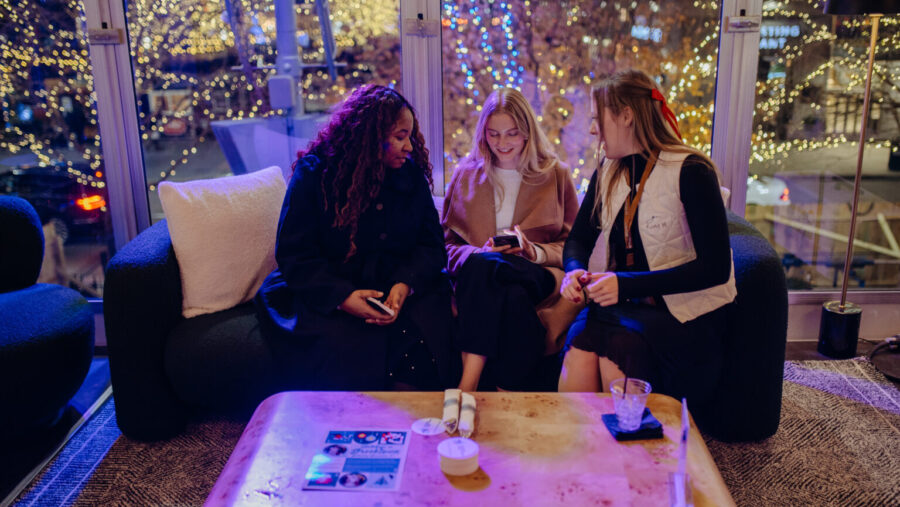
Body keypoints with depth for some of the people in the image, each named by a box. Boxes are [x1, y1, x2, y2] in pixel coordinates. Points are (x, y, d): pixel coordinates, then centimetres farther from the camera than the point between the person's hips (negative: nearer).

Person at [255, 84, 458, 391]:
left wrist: (405, 284, -13)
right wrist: (341, 296, -21)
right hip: (325, 298, -3)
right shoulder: (314, 172, -1)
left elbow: (431, 245, 9)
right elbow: (292, 253, -5)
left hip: (402, 294, 3)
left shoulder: (411, 173, 10)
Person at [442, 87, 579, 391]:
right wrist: (479, 253, -9)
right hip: (476, 273, 1)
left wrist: (535, 253, -10)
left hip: (539, 276, -1)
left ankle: (469, 381, -38)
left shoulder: (555, 175, 16)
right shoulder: (465, 176, 19)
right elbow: (447, 245, 13)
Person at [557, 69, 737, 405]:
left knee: (619, 342, -33)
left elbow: (715, 267, -14)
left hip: (685, 310, -4)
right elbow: (578, 238, 18)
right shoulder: (607, 173, 11)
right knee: (579, 340, -28)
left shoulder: (690, 172, -9)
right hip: (622, 304, 4)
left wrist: (626, 284, -23)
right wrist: (574, 270, -8)